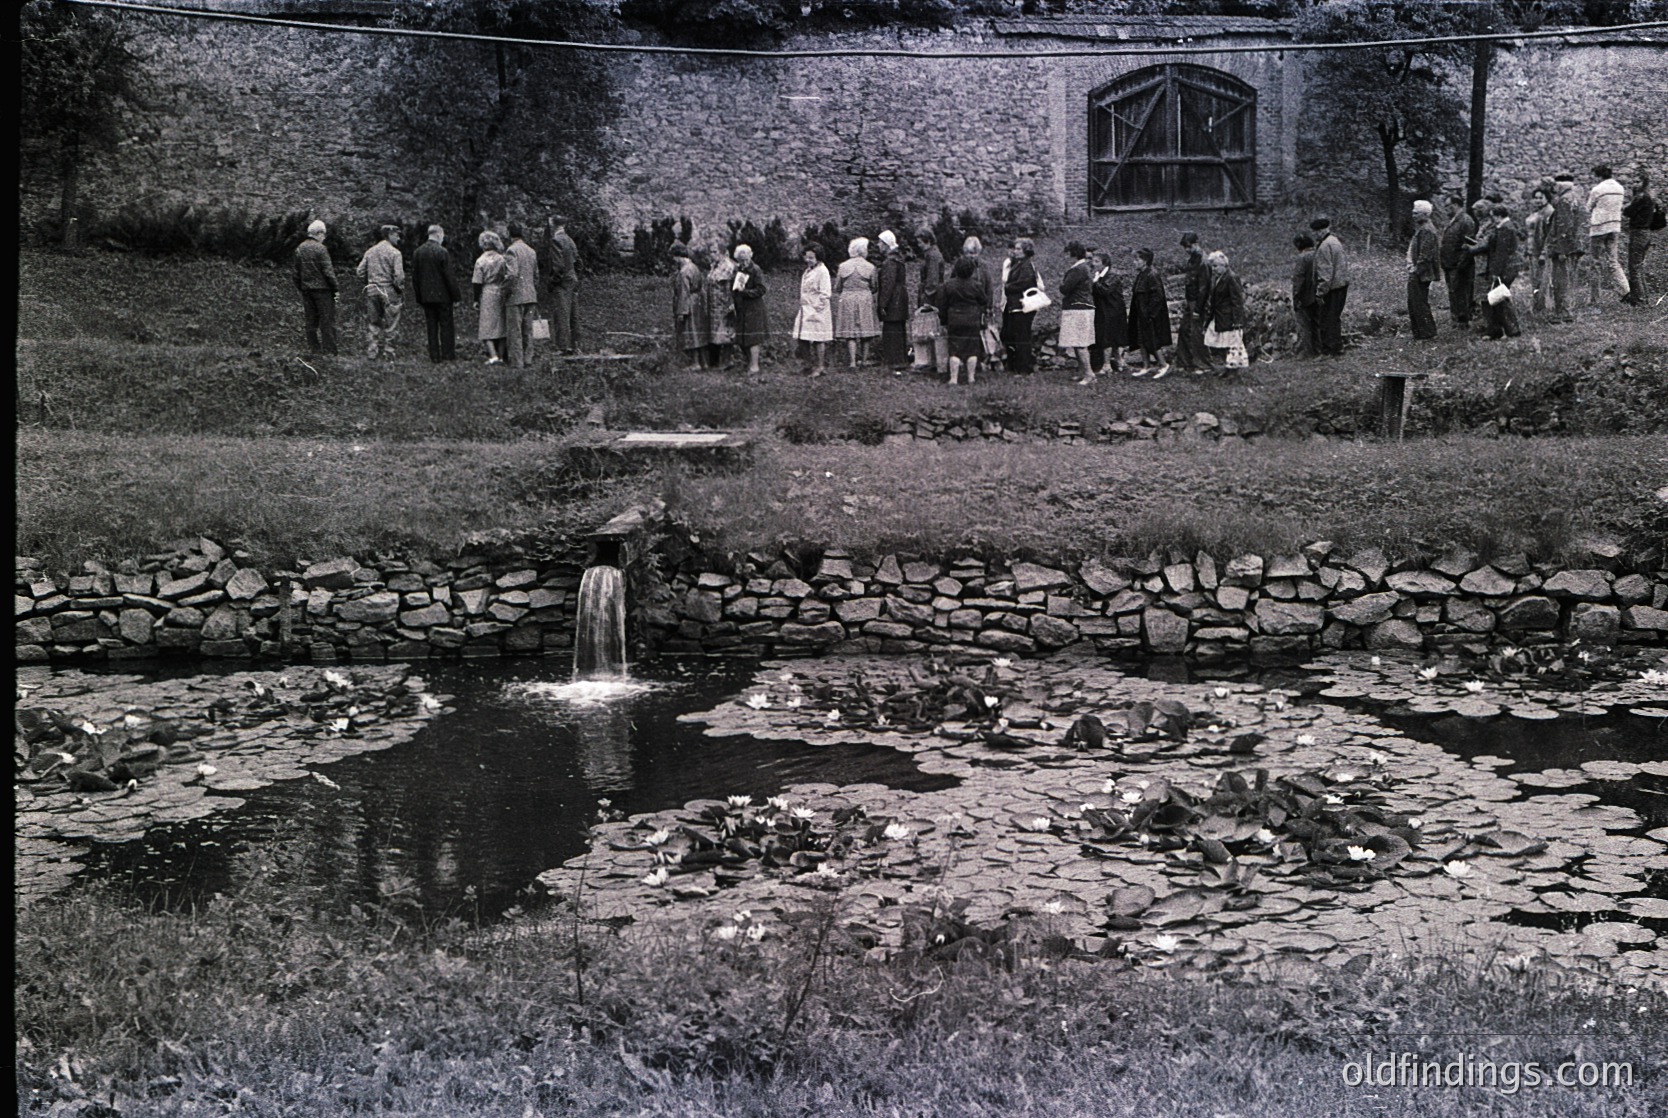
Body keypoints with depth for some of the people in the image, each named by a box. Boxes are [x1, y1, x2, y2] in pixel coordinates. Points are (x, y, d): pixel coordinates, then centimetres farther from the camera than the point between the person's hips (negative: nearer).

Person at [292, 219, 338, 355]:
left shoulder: (299, 249, 10)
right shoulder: (320, 248, -11)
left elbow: (296, 272, 14)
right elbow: (328, 271, -14)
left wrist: (300, 289, 21)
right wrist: (335, 289, -8)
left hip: (306, 288, 7)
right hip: (322, 288, -7)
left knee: (311, 320, 11)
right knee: (327, 320, -4)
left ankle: (313, 349, 13)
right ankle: (329, 350, -6)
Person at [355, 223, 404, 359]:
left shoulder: (370, 251, 10)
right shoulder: (394, 253, -7)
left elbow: (360, 272, 8)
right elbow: (398, 276, -14)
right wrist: (402, 294, -6)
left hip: (371, 290, 5)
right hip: (388, 291, -5)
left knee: (372, 322, 11)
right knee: (389, 324, 2)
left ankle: (371, 352, 10)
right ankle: (387, 352, 2)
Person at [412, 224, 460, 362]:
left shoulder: (417, 252, 5)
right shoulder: (442, 252, -12)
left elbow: (414, 276, 8)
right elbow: (449, 275, -12)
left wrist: (418, 296, 14)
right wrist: (456, 294, -4)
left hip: (426, 296, 5)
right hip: (442, 295, -5)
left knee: (431, 325, 8)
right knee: (446, 325, 2)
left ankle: (434, 355, 8)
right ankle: (448, 354, 2)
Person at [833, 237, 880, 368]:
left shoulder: (843, 266, -1)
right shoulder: (869, 267, -4)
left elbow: (837, 287, 4)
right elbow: (873, 287, 4)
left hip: (847, 299, 1)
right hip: (865, 299, 0)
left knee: (850, 332, 1)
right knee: (865, 330, 10)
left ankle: (852, 361, -7)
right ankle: (864, 359, 15)